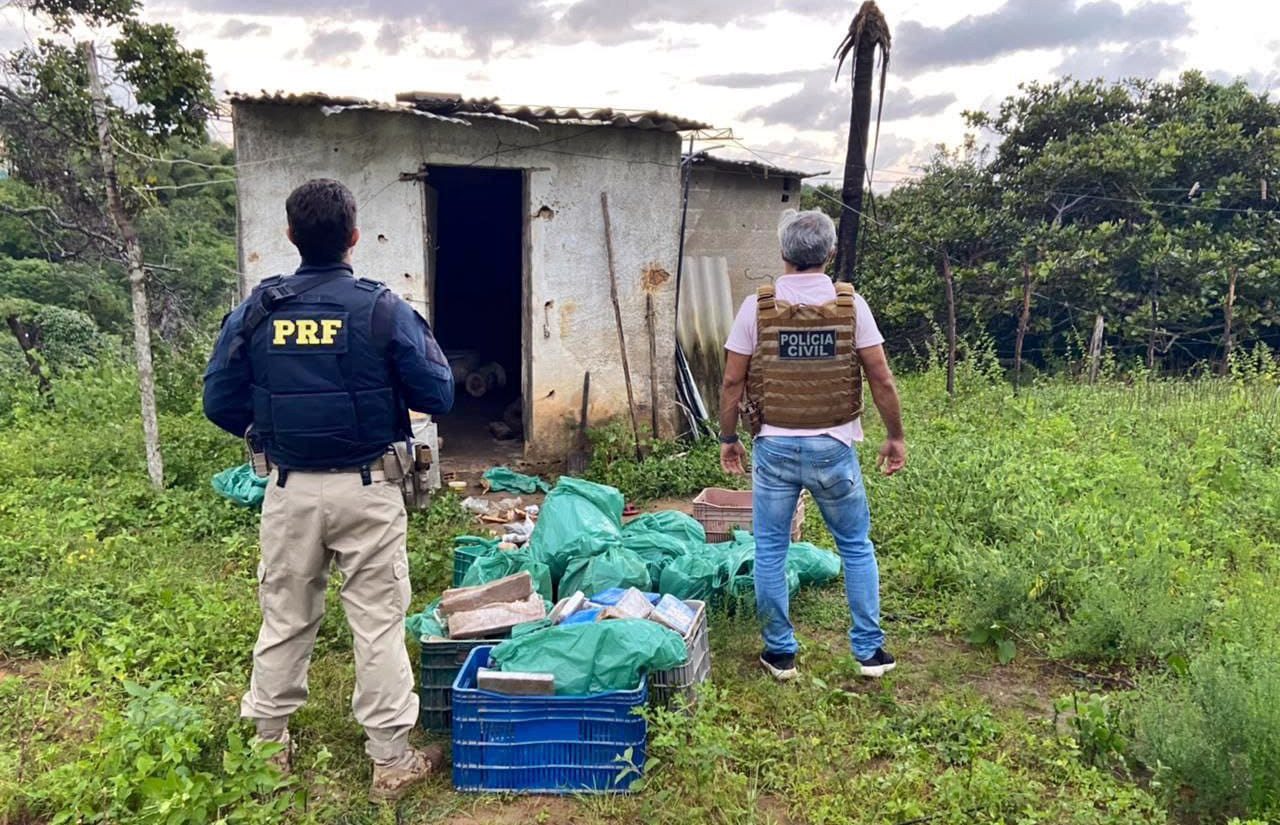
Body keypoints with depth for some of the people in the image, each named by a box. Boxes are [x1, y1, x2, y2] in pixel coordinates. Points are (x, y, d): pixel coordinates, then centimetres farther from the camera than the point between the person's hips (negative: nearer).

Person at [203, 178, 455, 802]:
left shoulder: (256, 311, -2)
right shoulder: (383, 310, -10)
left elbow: (221, 405, 2)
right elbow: (438, 396, -6)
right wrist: (428, 345, 12)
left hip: (290, 489, 3)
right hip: (366, 490, -2)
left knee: (284, 620, 17)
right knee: (378, 622, 7)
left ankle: (266, 746, 32)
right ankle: (391, 759, 16)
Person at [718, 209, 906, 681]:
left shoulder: (757, 307, -6)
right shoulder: (851, 305, -5)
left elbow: (732, 382, -4)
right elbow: (882, 380, -4)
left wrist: (727, 438, 9)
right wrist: (895, 437, 9)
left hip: (774, 447, 0)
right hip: (833, 448, 1)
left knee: (770, 551, 13)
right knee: (857, 547, 17)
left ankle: (780, 652, 21)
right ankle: (869, 650, 23)